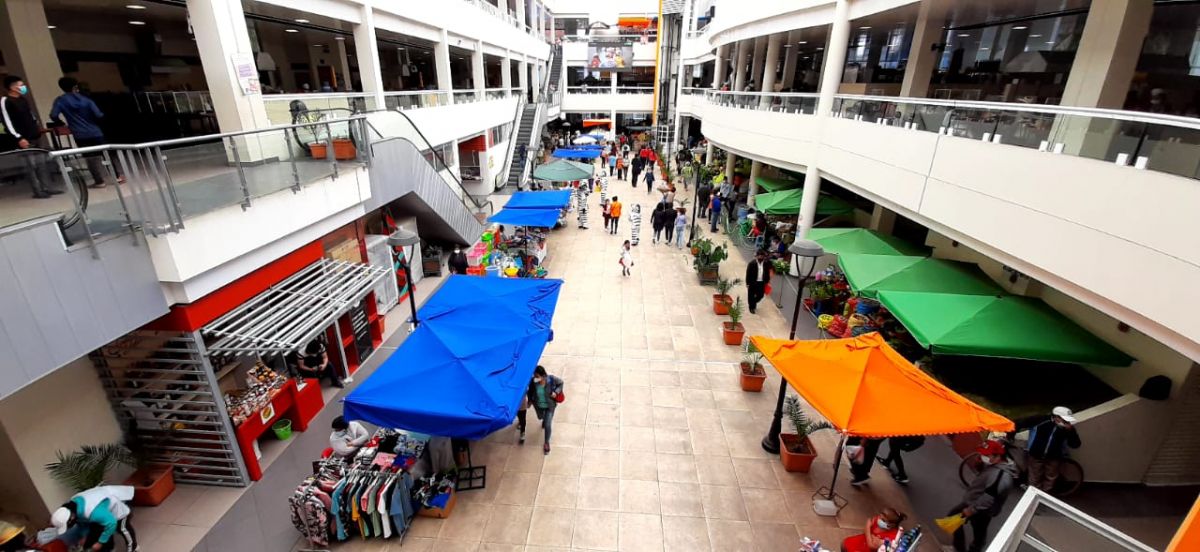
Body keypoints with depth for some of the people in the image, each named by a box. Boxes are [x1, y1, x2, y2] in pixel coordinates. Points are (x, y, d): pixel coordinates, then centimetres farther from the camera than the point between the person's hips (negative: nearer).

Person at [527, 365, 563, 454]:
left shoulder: (552, 379, -32)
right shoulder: (533, 381, -29)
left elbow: (560, 383, -11)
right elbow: (530, 391, -6)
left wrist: (556, 392, -23)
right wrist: (530, 400, -5)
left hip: (550, 405, -2)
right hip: (538, 405, 3)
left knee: (547, 425, 0)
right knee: (540, 417, 31)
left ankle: (546, 442, 28)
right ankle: (546, 419, 71)